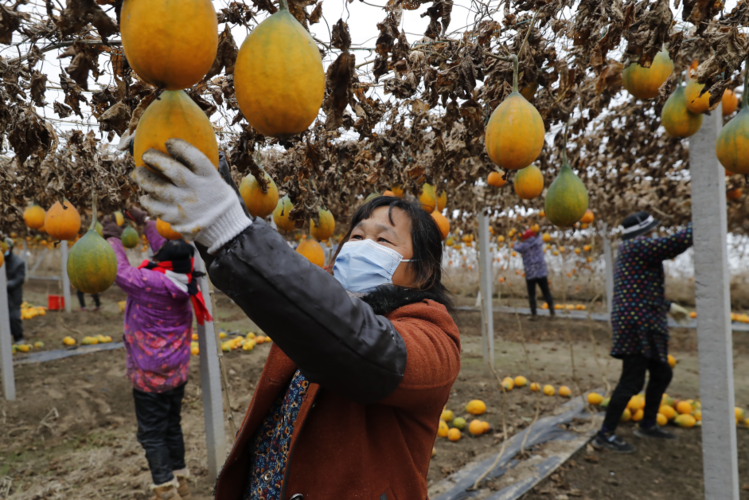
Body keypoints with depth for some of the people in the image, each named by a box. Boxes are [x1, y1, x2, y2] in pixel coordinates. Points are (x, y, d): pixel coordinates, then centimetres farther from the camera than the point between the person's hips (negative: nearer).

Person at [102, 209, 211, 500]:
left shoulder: (149, 282, -24)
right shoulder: (183, 281, -6)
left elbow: (121, 272, -9)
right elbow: (166, 250, 8)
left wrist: (113, 238, 3)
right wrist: (146, 222, 15)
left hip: (150, 377, -6)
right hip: (177, 372, 7)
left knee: (151, 434, 7)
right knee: (172, 427, 20)